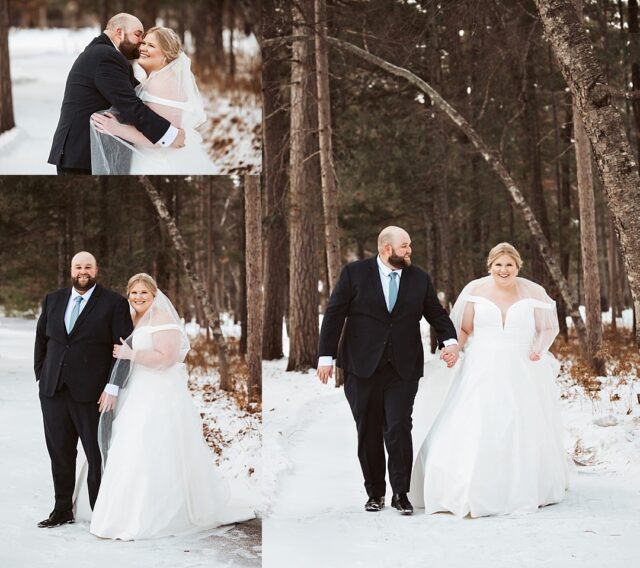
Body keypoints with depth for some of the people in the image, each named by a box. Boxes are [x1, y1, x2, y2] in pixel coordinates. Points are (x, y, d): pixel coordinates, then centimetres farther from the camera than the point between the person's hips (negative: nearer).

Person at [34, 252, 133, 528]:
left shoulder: (114, 303, -3)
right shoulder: (53, 300, 12)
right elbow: (41, 340, 18)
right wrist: (41, 376, 10)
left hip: (91, 392, -4)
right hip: (53, 391, 4)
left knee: (97, 454, 3)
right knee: (60, 452, 10)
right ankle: (62, 510, 22)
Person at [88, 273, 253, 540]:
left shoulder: (162, 319, -10)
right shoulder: (135, 320, 17)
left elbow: (166, 357, -20)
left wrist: (132, 355, -16)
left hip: (160, 398, -9)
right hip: (138, 397, 9)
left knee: (152, 455, -10)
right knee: (134, 454, 7)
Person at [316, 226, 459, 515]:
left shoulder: (420, 279, 7)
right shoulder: (354, 273, -1)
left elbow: (437, 314, 12)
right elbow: (334, 314, -2)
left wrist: (450, 340, -7)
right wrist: (326, 356, -6)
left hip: (403, 369, 1)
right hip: (362, 367, -1)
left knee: (399, 429, -7)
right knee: (368, 432, 7)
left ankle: (400, 493, 3)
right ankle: (375, 492, 19)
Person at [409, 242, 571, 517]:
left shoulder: (533, 293, 1)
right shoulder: (475, 290, 1)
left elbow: (549, 327, 10)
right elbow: (463, 329, 8)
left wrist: (539, 349, -8)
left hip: (522, 374, 1)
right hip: (482, 373, 0)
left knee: (523, 434, 7)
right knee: (473, 431, -7)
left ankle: (524, 492, 23)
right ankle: (469, 494, -1)